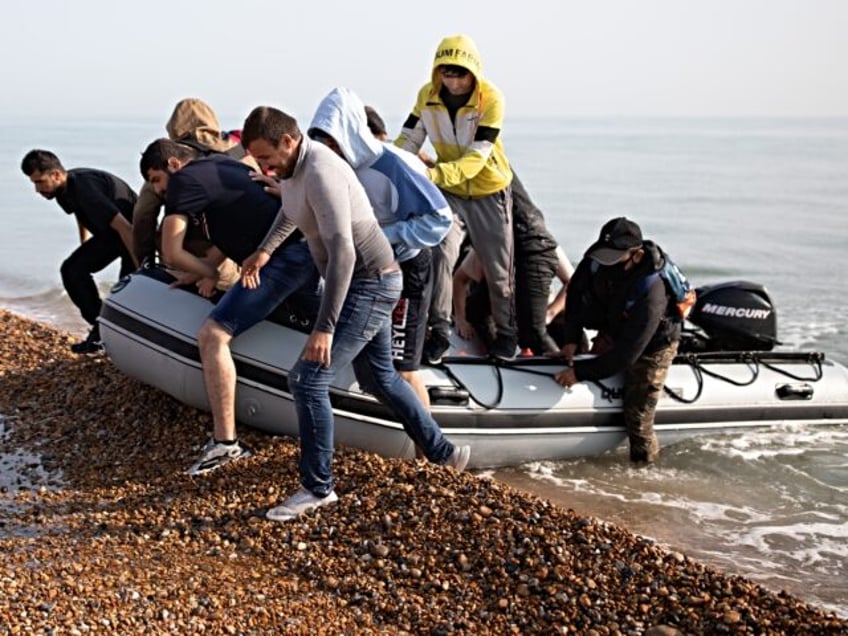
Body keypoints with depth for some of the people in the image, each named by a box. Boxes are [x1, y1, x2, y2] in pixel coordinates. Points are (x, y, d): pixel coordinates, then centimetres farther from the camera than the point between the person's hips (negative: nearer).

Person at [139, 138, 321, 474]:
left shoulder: (183, 180, -4)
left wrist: (209, 272, 8)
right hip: (309, 247, 10)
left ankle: (225, 442, -12)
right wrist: (204, 269, 20)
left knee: (212, 336, -11)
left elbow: (172, 252, -9)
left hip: (280, 260, -10)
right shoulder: (221, 163, 23)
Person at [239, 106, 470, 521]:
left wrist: (324, 328, -35)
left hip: (369, 286, -11)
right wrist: (264, 250, 31)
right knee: (379, 378, 22)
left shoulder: (320, 172, -26)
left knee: (307, 380, -12)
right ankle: (442, 451, 37)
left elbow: (342, 253, -33)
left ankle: (318, 488, 0)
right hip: (366, 284, 11)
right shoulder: (292, 167, 4)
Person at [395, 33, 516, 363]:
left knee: (498, 269, 7)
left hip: (489, 190, -2)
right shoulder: (428, 95, -12)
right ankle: (439, 332, -2)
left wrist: (438, 174, -46)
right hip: (449, 191, 2)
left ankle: (506, 332, 26)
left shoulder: (491, 98, -25)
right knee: (442, 254, -14)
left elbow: (477, 156, -31)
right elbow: (409, 138, -8)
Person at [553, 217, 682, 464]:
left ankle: (644, 462, 14)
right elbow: (576, 291, -5)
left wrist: (580, 372, -34)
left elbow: (626, 353, -37)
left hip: (651, 345, -6)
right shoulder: (597, 259, -25)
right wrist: (571, 338, -12)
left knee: (637, 417, -7)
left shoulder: (650, 294, -41)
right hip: (612, 330, 7)